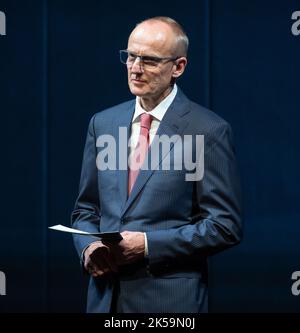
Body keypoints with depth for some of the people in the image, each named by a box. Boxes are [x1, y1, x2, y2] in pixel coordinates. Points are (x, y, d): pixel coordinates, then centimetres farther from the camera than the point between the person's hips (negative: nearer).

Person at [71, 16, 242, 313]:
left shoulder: (208, 131, -8)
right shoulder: (102, 123, 8)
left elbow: (225, 225, -10)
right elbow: (86, 209, 14)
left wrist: (147, 244, -16)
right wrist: (89, 247, -6)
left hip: (170, 298, -4)